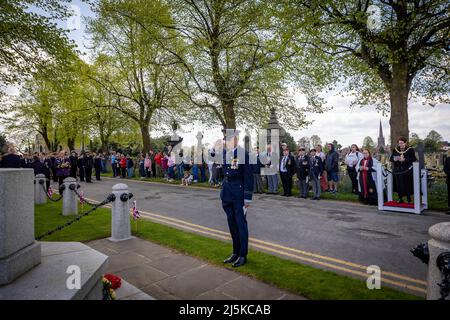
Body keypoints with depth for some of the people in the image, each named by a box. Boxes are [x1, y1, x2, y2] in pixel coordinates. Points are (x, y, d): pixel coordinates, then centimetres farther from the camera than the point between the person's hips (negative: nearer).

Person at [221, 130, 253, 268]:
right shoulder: (224, 153, 6)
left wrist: (247, 198, -13)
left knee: (241, 224, 5)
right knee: (232, 224, 15)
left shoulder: (244, 154, -14)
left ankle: (243, 255, 20)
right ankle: (235, 252, 31)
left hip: (239, 194, -7)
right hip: (227, 193, 7)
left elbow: (248, 177, -13)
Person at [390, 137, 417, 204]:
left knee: (407, 185, -4)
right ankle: (400, 198, 11)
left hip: (407, 171, -3)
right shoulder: (395, 150, 9)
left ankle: (408, 198, 10)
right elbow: (391, 159, 8)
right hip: (397, 170, 3)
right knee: (399, 185, 1)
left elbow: (413, 159, -9)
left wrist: (404, 160, -20)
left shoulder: (410, 150, 0)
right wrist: (394, 159, -13)